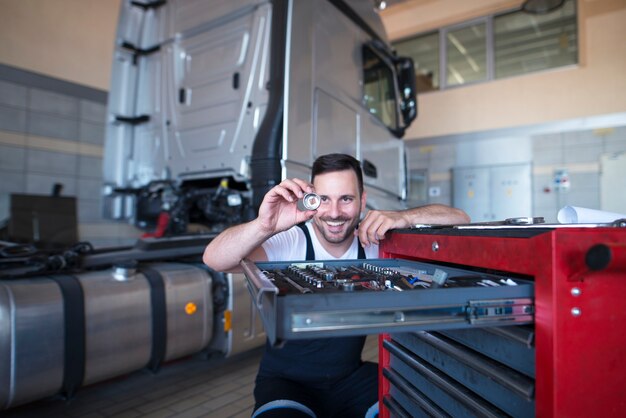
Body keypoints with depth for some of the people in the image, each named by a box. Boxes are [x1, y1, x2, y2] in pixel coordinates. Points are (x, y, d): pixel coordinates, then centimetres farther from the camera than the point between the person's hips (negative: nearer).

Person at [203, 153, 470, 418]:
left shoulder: (374, 239, -10)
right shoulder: (290, 244, -19)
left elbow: (458, 219, -10)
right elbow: (214, 260, -33)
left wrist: (403, 217, -30)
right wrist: (264, 226, -52)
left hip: (352, 378, 3)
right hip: (285, 382, -3)